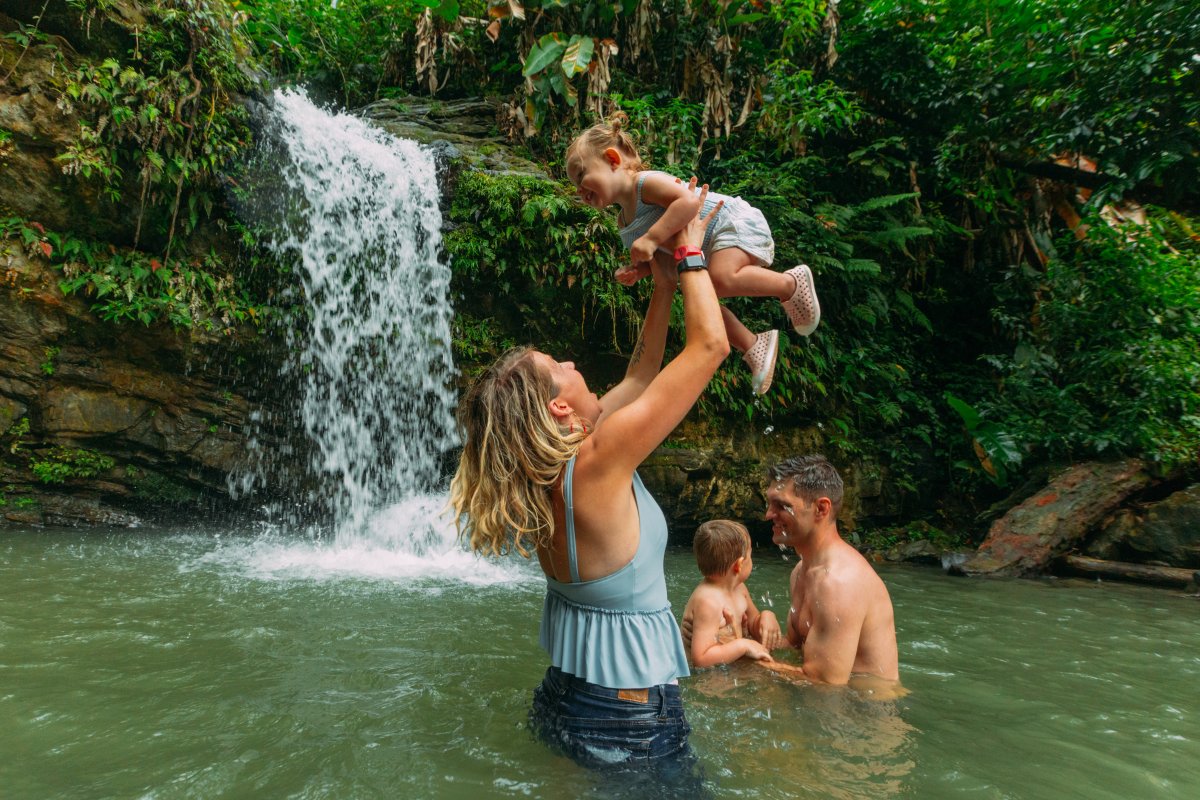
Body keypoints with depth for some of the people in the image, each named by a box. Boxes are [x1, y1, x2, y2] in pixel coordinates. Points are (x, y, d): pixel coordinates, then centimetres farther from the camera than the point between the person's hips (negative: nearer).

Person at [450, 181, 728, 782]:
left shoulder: (550, 463, -5)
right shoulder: (596, 463, -28)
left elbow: (641, 374, 9)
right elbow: (710, 343, -23)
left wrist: (663, 285, 10)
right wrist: (689, 255, -9)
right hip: (632, 726, -7)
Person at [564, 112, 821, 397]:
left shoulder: (646, 182, -21)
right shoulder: (625, 223, 8)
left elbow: (690, 201, -37)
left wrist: (651, 238, -41)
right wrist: (637, 270, -8)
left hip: (736, 223, -10)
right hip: (711, 252, 10)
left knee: (721, 280, -33)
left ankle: (792, 283, -11)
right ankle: (754, 346, 23)